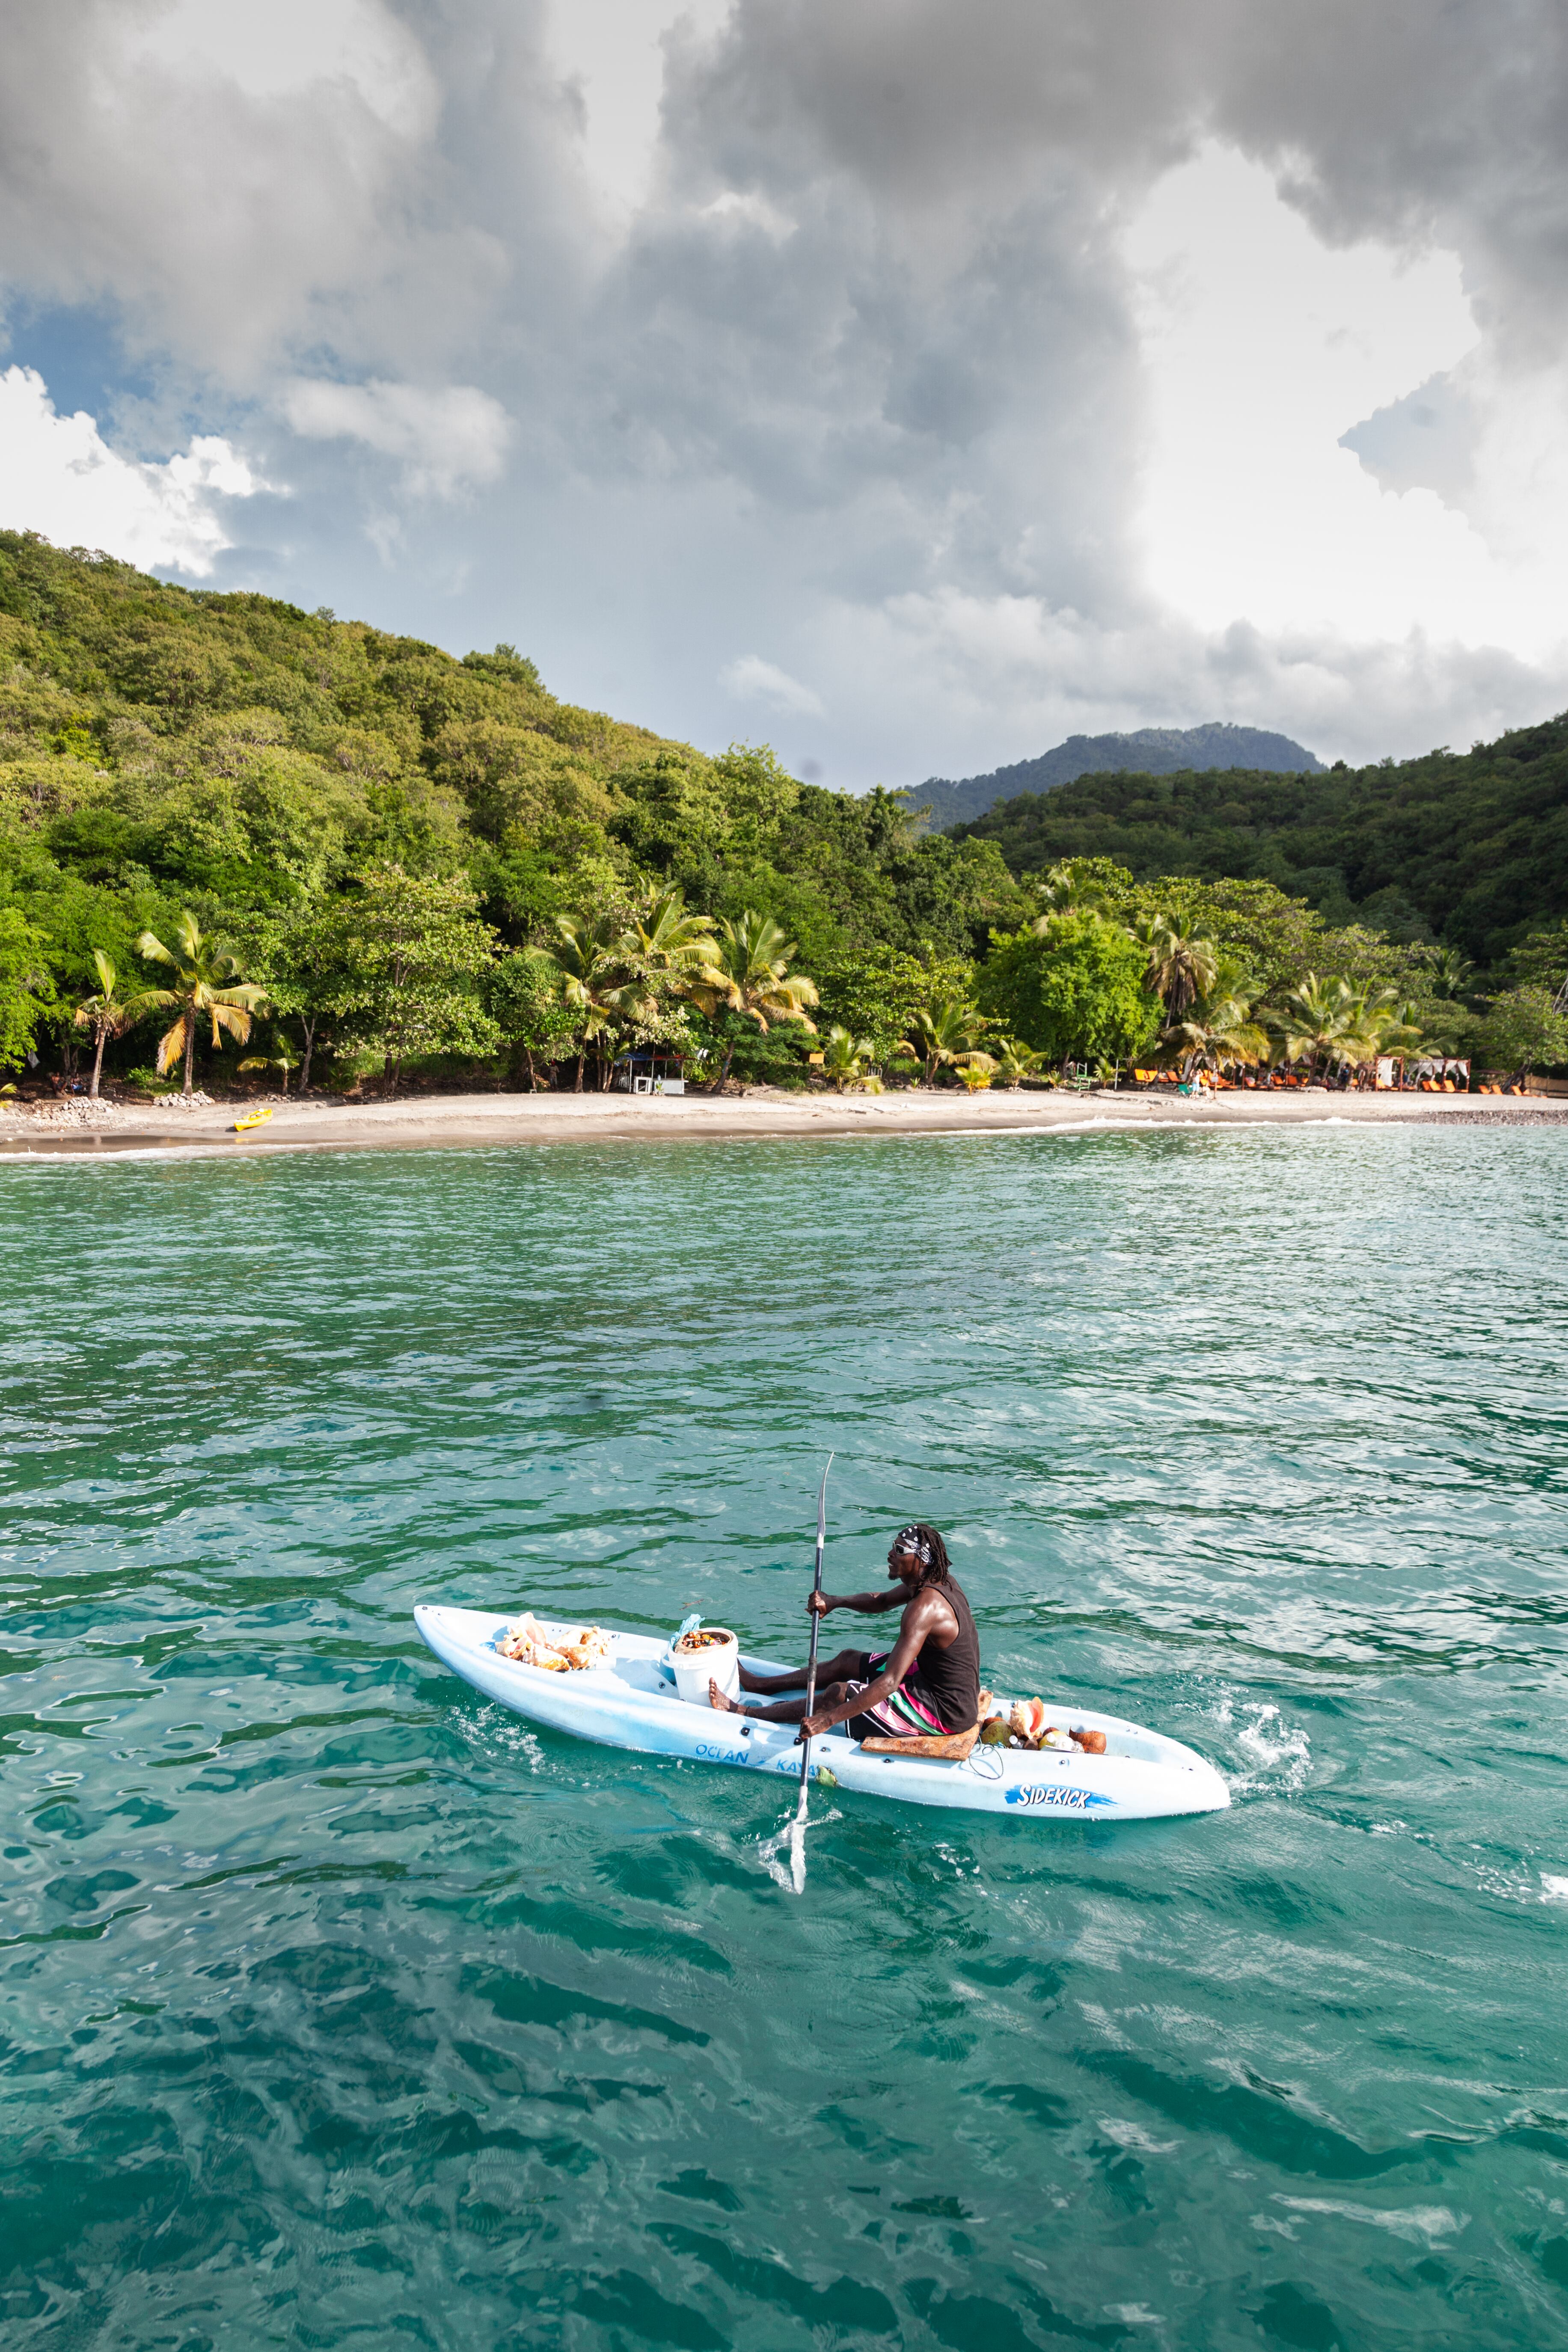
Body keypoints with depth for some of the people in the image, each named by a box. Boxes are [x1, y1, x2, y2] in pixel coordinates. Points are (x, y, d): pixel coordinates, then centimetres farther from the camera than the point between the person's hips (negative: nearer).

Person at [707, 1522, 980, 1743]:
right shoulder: (939, 1580, -1)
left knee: (838, 1695, -5)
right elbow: (880, 1602, 17)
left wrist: (829, 1719, -34)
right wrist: (834, 1602, -1)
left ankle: (743, 1714, 11)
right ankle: (760, 1684, 33)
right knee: (847, 1660, 18)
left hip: (945, 1713, -9)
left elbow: (890, 1683, -35)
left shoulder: (924, 1608, -30)